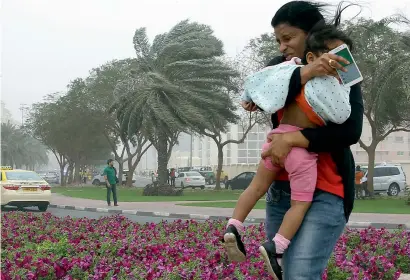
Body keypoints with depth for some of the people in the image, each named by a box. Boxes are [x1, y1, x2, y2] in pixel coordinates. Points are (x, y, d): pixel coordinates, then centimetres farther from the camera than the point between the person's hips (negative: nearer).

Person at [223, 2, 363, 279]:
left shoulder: (342, 73, -2)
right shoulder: (280, 66, 8)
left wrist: (291, 138, -20)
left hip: (325, 192, -4)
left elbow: (351, 131, -14)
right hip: (281, 187, 5)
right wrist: (305, 73, -24)